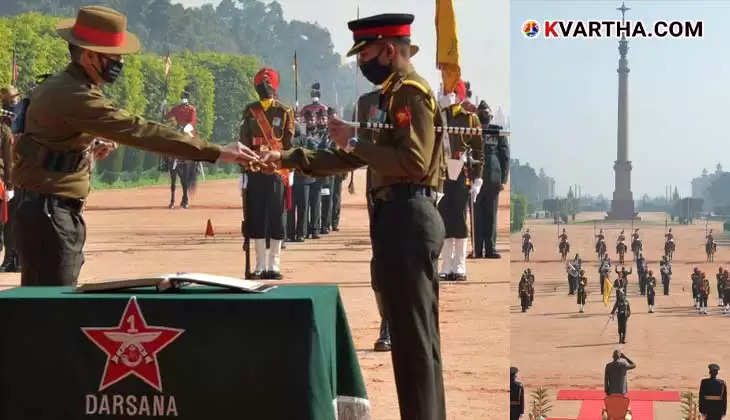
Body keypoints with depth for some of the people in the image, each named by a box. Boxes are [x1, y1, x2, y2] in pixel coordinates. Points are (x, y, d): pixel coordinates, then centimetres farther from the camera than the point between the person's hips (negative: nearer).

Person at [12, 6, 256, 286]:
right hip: (49, 214, -11)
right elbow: (140, 132, -27)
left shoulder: (56, 86, 12)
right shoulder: (75, 98, -20)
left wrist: (87, 149, 9)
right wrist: (217, 152, -29)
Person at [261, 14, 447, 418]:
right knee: (413, 333, 13)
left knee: (414, 335, -8)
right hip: (401, 219, 11)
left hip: (406, 219, -11)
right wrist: (288, 158, 18)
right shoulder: (396, 93, 20)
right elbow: (355, 160, 24)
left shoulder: (411, 91, -11)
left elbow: (414, 162, -23)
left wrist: (356, 141, -15)